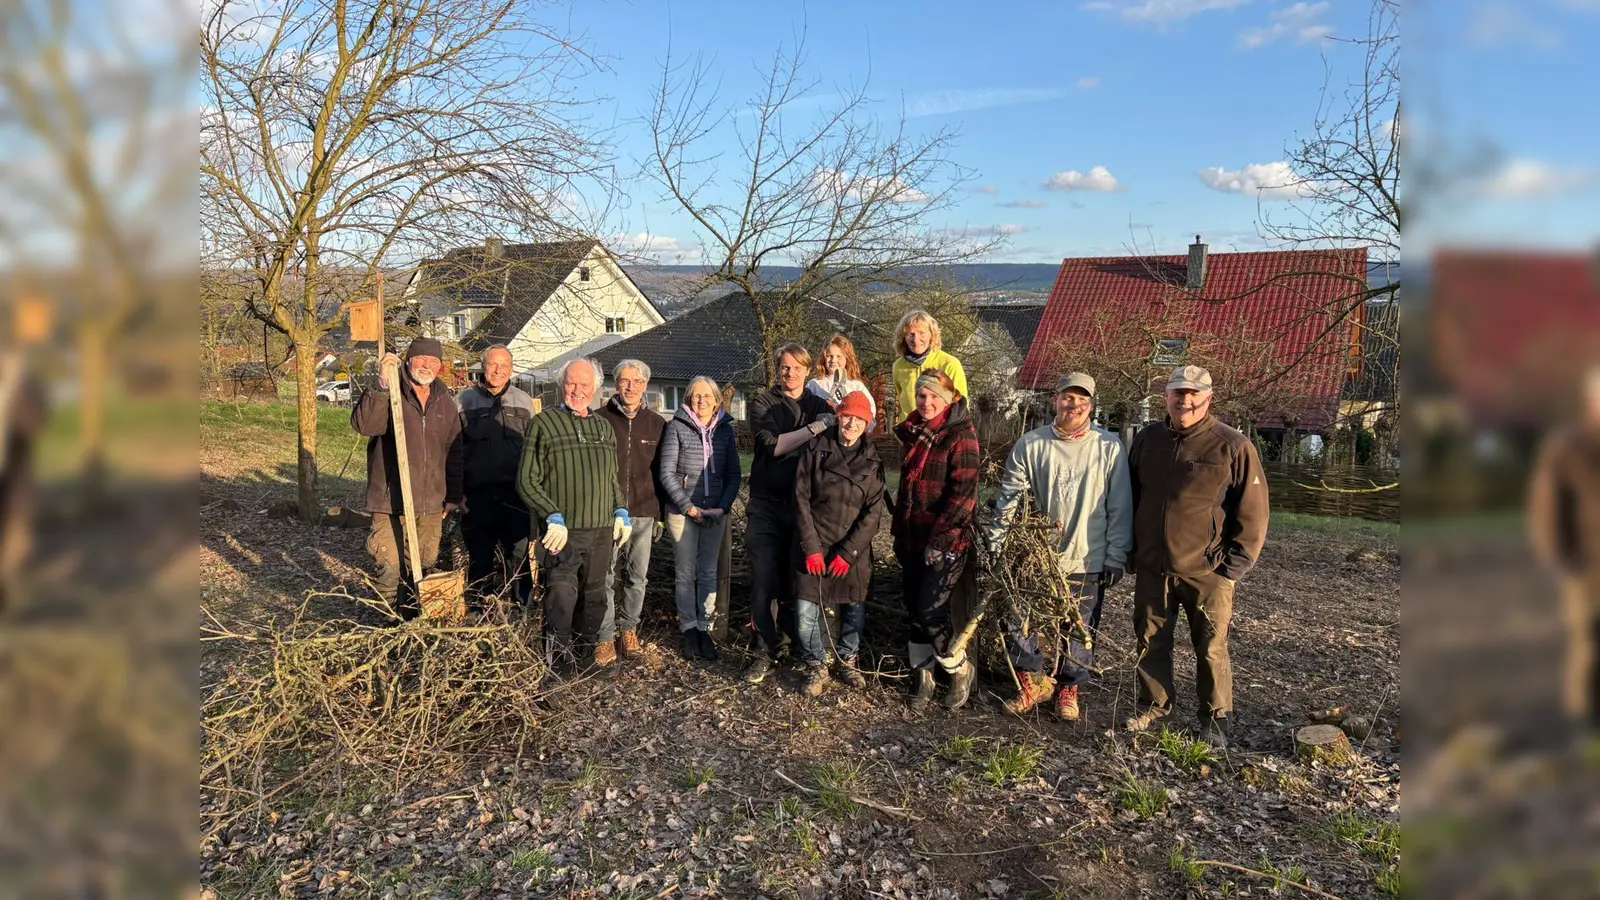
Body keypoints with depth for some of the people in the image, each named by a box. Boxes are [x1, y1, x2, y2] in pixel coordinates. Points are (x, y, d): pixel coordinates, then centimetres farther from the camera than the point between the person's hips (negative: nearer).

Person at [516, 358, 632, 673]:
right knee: (561, 596, -14)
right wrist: (553, 517, -17)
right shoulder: (544, 423, -3)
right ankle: (560, 662, -4)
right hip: (562, 531, -5)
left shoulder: (604, 427, 15)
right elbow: (527, 481, -7)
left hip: (601, 530, 5)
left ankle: (598, 646, 31)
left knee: (594, 593, 16)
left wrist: (621, 512, 13)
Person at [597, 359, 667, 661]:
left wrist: (660, 513, 9)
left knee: (637, 576, 8)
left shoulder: (657, 424, 8)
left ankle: (628, 629, 22)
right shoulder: (600, 419, 0)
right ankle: (605, 633, 9)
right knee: (606, 576, -2)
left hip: (643, 513, 3)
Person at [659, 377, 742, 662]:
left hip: (716, 512, 3)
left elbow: (733, 474, 7)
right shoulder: (677, 427, -3)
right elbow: (667, 473, -6)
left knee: (708, 573, 7)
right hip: (682, 512, -2)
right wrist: (689, 507, -12)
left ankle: (704, 628, 15)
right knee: (686, 573, 4)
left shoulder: (725, 429, 6)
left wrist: (723, 507, -7)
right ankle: (688, 629, 13)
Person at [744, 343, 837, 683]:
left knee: (798, 579, 4)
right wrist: (813, 429, -16)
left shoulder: (820, 406, 12)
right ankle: (766, 651, 8)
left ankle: (799, 646, 19)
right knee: (764, 580, -3)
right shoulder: (763, 402, 4)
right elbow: (772, 444, -13)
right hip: (767, 506, -1)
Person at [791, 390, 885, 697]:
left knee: (855, 608, 9)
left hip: (855, 549, 1)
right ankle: (816, 667, 16)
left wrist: (848, 552, -11)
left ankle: (848, 661, 32)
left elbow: (874, 511, -3)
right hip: (815, 546, -1)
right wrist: (811, 547, -10)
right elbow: (801, 499, -4)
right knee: (807, 611, -4)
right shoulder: (816, 450, -2)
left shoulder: (872, 460, 1)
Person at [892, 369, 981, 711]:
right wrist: (899, 531, 19)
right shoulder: (913, 433, 12)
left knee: (930, 611, -10)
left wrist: (941, 537, -21)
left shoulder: (960, 435, -11)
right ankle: (922, 676, 23)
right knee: (915, 610, 10)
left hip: (947, 541, -7)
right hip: (913, 539, 7)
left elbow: (964, 492, -18)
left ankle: (961, 669, 14)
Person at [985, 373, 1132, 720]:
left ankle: (1067, 688, 32)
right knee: (1017, 624, 4)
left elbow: (1120, 508, -1)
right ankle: (1035, 682, 26)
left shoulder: (1110, 447, -3)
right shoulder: (1030, 445, -1)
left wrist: (1116, 558, -3)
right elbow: (1008, 498, 2)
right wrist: (995, 545, -2)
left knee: (1079, 632, 10)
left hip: (1087, 563, -1)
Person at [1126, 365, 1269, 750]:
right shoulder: (1147, 439, 6)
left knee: (1211, 647, 6)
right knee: (1151, 640, 15)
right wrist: (1131, 551, 14)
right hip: (1151, 567, 4)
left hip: (1206, 571, -4)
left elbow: (1253, 512, -5)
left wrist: (1234, 564, -8)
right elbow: (1129, 498, 17)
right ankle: (1154, 705, 32)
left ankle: (1214, 717, 24)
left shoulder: (1233, 447, -8)